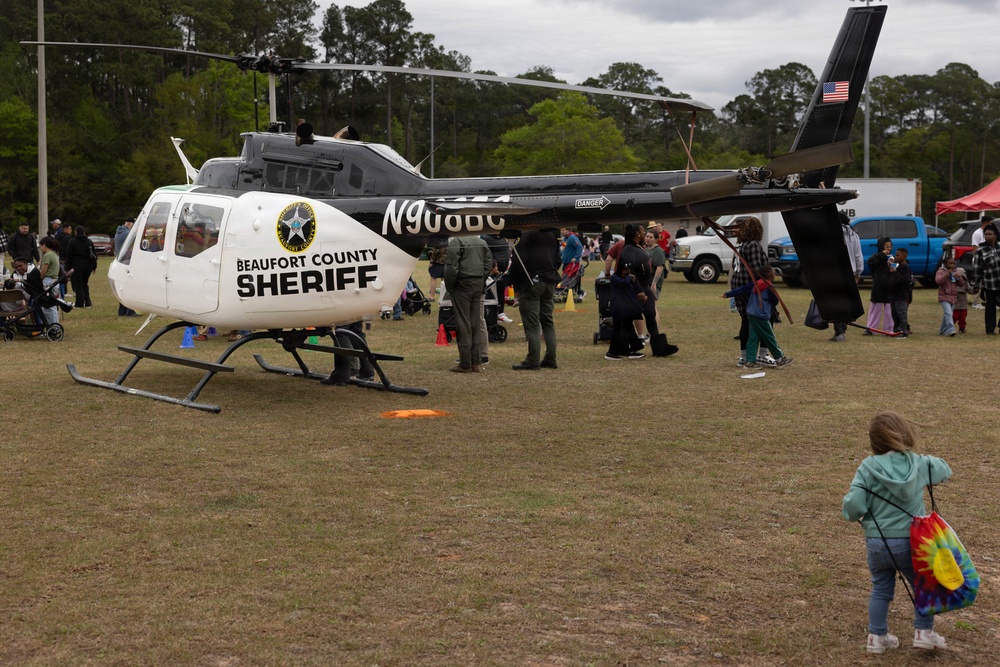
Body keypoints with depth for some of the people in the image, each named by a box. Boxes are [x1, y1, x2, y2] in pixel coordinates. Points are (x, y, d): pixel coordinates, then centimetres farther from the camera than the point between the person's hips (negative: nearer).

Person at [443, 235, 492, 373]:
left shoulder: (455, 241, -9)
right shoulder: (482, 242, 13)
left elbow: (451, 267, -14)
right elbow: (489, 263, 14)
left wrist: (449, 287, -3)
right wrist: (481, 281, 15)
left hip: (462, 285, -6)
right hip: (478, 286, 6)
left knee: (463, 323, -3)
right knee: (475, 323, 11)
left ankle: (465, 364, -3)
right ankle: (475, 362, 12)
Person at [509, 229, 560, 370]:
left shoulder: (525, 235, -9)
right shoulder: (552, 236, 15)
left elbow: (518, 262, -14)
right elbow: (557, 260, 20)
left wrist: (516, 285, -5)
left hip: (531, 283, -7)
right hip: (549, 283, 7)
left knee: (532, 323, -7)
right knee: (548, 321, 13)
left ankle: (532, 361, -9)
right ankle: (550, 359, 13)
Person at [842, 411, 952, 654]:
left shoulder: (868, 467, -11)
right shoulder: (919, 464, -5)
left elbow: (854, 506, -17)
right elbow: (945, 470, 18)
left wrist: (851, 513, 6)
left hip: (876, 543, 1)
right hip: (909, 541, -1)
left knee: (881, 590, 18)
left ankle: (877, 636, 25)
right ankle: (923, 632, 24)